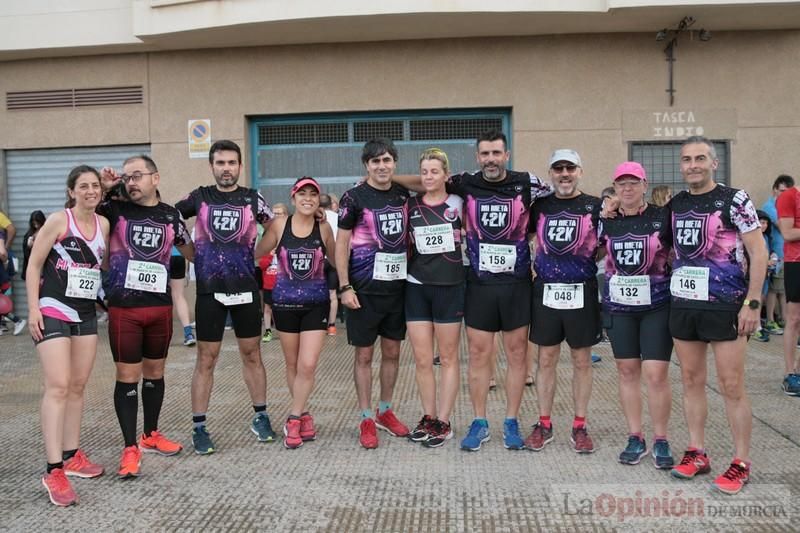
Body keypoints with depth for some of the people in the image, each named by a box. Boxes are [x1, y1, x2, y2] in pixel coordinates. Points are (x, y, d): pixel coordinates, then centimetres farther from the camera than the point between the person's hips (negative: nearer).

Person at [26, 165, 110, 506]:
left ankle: (72, 455, 24)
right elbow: (34, 265, -8)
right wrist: (33, 308, -13)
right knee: (58, 387, -13)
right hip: (53, 312, -6)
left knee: (78, 387, 12)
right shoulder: (58, 221, -9)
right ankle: (54, 471, -11)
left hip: (86, 314, 6)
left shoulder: (103, 224, 7)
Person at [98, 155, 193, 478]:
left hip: (161, 306, 3)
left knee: (155, 372, 14)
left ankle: (150, 436, 31)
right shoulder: (115, 210, -1)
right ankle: (130, 448, 9)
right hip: (124, 307, -3)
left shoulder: (170, 215, 6)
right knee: (128, 376, 0)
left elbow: (191, 253, 15)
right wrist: (102, 188, -8)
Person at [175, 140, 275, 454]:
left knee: (252, 355, 9)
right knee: (206, 360, 2)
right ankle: (199, 427, 10)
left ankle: (260, 417, 22)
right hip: (209, 289, -1)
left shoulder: (252, 199, 3)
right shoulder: (200, 197, 4)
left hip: (246, 287, 1)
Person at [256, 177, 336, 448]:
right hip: (285, 302, 1)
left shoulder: (324, 228, -3)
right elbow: (256, 251, 3)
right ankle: (303, 415, 28)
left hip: (316, 303, -1)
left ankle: (294, 418, 8)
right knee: (293, 364, 11)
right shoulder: (280, 225, -4)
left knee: (308, 365, -8)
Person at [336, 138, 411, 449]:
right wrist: (345, 287, -12)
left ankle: (385, 412, 28)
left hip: (398, 285, 5)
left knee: (392, 351, 12)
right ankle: (366, 420, 15)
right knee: (364, 354, 3)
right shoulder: (355, 198, -7)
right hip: (366, 288, -5)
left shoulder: (403, 195, 7)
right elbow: (341, 244, -7)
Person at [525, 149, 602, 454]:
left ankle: (580, 427, 17)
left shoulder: (595, 207, 2)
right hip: (545, 291, 2)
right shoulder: (540, 206, 8)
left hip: (582, 292, -2)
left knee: (582, 361, 6)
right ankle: (544, 425, 18)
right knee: (546, 360, 7)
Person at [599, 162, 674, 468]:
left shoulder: (663, 217, -3)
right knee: (627, 372, 8)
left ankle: (661, 441, 11)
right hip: (618, 306, 3)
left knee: (656, 374, -5)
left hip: (657, 306, -3)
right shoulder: (606, 222, 4)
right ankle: (635, 438, 20)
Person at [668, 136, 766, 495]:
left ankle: (742, 462, 9)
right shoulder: (675, 205, 9)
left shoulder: (734, 200, -6)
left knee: (731, 385, -2)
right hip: (682, 303, 5)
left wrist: (752, 302, -13)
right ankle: (697, 453, 22)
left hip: (725, 304, -5)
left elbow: (758, 252, -8)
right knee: (691, 380, 11)